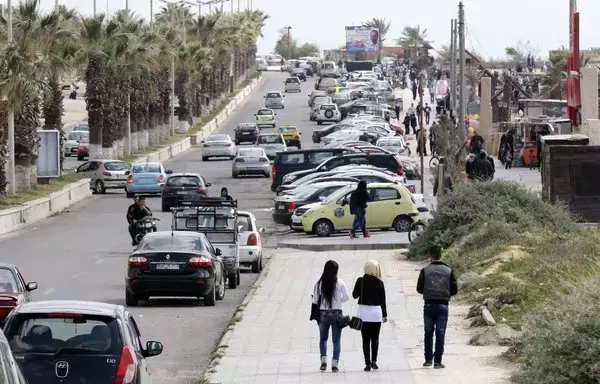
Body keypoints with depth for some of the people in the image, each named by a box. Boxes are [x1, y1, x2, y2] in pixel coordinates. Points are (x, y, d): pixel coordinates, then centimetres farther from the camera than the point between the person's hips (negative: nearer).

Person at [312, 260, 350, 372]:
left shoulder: (320, 283, -5)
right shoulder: (340, 282, -7)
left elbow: (315, 300, -3)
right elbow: (346, 297, -2)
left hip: (323, 314, 1)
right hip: (337, 313, -1)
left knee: (323, 338, 16)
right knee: (336, 340, 7)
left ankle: (324, 360, -1)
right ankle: (334, 363, 1)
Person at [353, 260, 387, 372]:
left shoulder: (360, 281, -6)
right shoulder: (379, 283, -5)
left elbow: (355, 295, 5)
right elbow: (383, 300, 0)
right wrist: (385, 315, 8)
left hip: (363, 312, 0)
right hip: (376, 312, 0)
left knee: (365, 339, 4)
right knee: (375, 338, 12)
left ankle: (367, 363, 0)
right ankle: (373, 361, 3)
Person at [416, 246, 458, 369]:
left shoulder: (425, 271, -5)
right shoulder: (449, 271, -3)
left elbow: (419, 289, 0)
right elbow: (454, 290, 0)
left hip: (429, 306, 0)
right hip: (443, 306, 0)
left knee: (428, 333, 13)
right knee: (440, 334, 3)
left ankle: (428, 359, 14)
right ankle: (438, 361, 1)